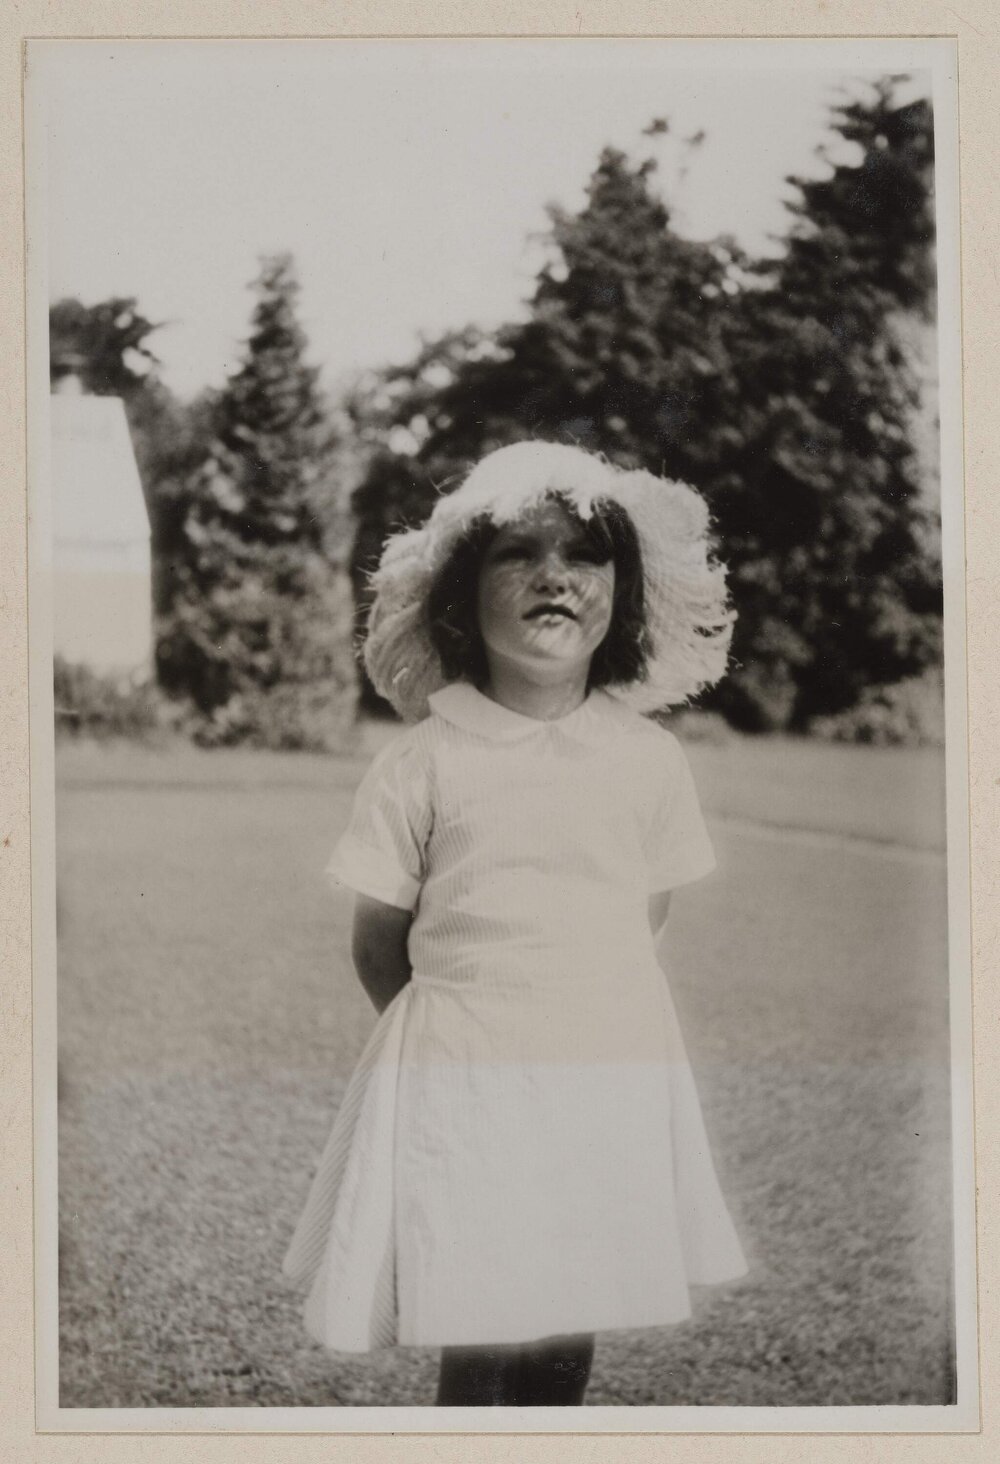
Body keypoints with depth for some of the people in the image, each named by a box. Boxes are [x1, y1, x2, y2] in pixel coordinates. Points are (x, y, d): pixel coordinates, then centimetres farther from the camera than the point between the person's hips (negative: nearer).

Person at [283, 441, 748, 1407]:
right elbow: (379, 944, 1)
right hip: (464, 1081, -3)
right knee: (479, 1345, -1)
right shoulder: (422, 763, -8)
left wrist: (585, 1017, 10)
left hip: (606, 1076, 3)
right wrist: (465, 1028, 5)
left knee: (570, 1338, 12)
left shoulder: (648, 757, 0)